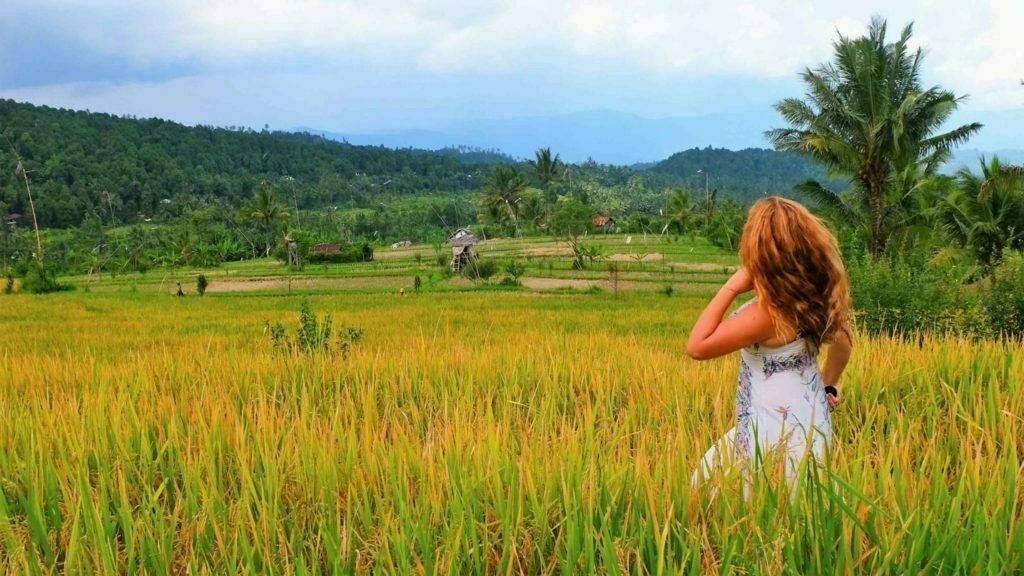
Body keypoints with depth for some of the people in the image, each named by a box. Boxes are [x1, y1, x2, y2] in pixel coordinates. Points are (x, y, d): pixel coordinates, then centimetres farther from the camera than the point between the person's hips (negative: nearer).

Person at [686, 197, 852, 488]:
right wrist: (829, 385, 26)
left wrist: (730, 288, -23)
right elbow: (843, 342, 14)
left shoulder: (768, 311, -29)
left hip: (778, 436, -9)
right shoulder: (818, 295, -4)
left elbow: (697, 347, -24)